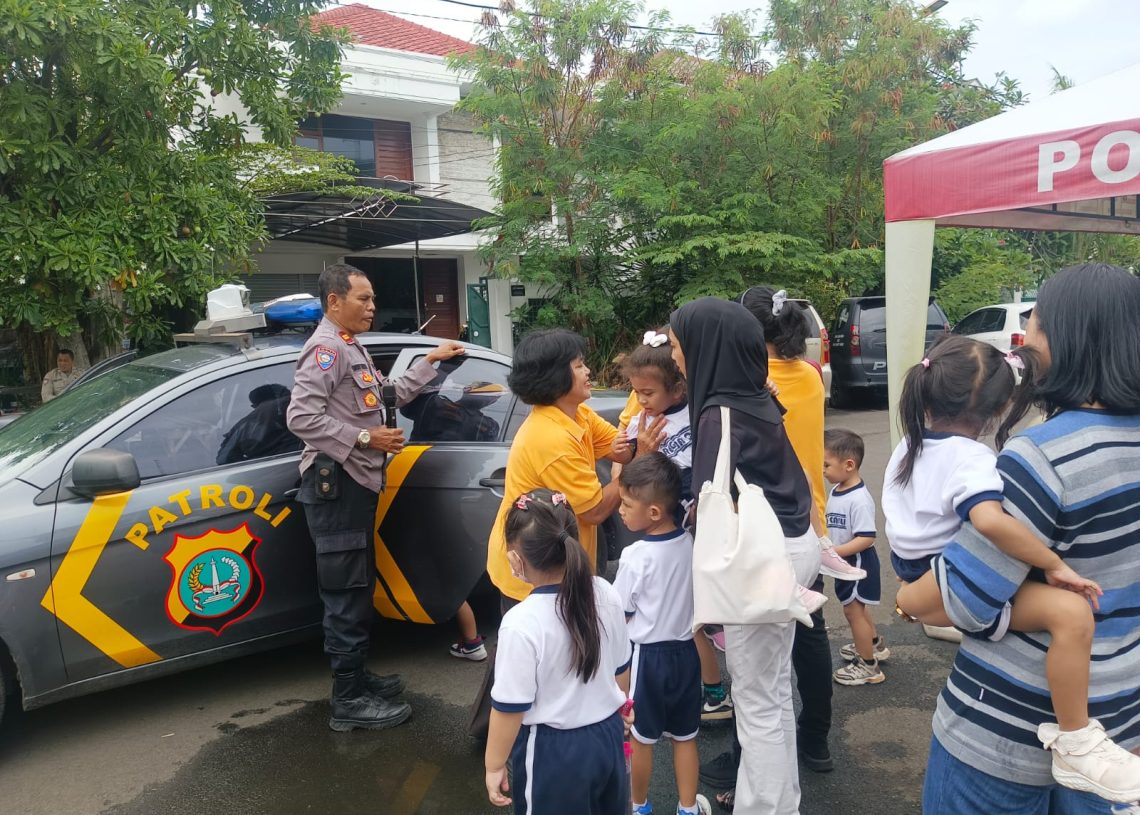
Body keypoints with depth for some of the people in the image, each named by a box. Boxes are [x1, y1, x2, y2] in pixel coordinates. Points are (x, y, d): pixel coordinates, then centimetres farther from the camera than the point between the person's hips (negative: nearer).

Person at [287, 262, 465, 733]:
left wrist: (430, 360, 24)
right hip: (336, 485, -11)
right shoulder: (326, 348, -14)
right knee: (346, 595, -6)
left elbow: (389, 396, 25)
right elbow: (301, 417, -24)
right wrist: (365, 438, -21)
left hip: (356, 483, 11)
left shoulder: (350, 349, 21)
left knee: (357, 589, 16)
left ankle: (356, 678, 28)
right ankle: (349, 701, 2)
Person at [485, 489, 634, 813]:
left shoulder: (521, 624, -26)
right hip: (607, 735, 5)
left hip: (553, 749, -5)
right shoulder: (606, 595, -9)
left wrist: (495, 765, -3)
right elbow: (621, 670, 5)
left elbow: (510, 708, -18)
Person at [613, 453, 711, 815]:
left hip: (646, 654, -5)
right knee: (685, 735, 17)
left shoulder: (635, 557, -23)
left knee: (640, 737, 15)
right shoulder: (690, 543, -7)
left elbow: (621, 616, -14)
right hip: (685, 650, 5)